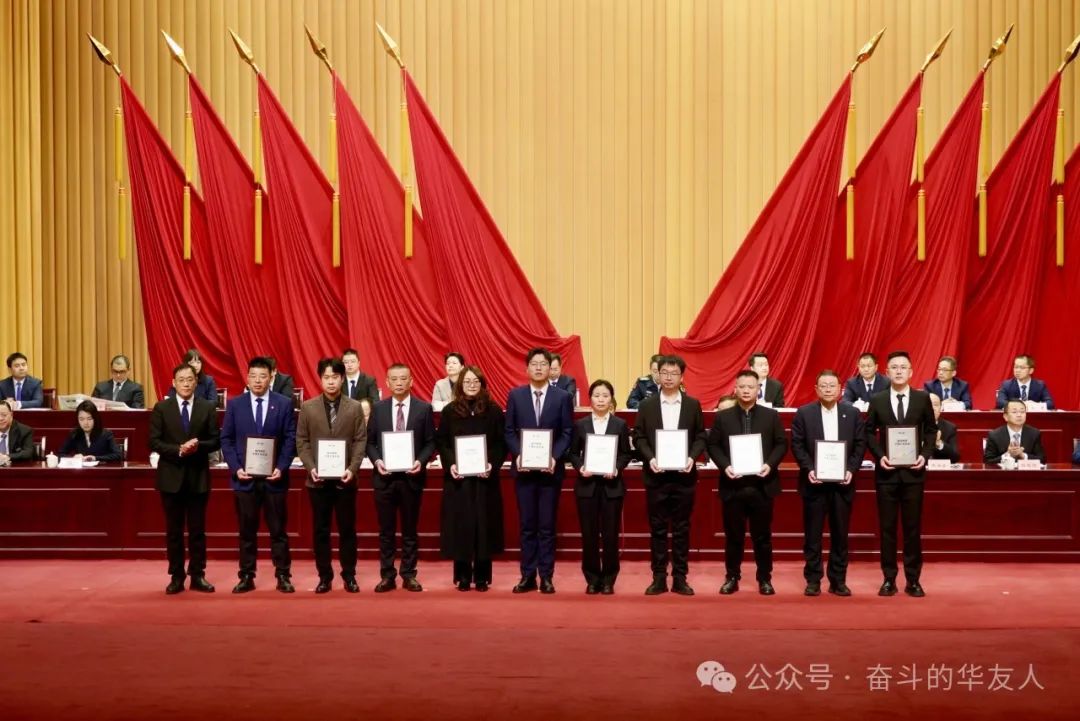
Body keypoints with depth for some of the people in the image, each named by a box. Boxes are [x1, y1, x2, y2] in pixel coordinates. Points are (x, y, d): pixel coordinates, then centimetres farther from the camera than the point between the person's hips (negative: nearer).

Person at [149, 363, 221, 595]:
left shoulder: (208, 408, 3)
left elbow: (216, 441, 1)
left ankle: (197, 575, 13)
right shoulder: (161, 408, 1)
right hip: (171, 476, 0)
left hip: (198, 476, 0)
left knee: (197, 530, 5)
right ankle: (176, 577, 13)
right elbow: (154, 442, -3)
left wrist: (198, 445, -18)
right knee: (174, 530, 6)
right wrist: (178, 450, -17)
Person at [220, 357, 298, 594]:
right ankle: (246, 576, 15)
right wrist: (236, 468, -8)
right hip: (244, 477, 1)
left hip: (274, 477, -1)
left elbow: (291, 439, 0)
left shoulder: (284, 403, 2)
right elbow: (226, 440, 5)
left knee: (278, 530, 5)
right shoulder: (235, 404, 5)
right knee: (246, 531, 7)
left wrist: (281, 468, -11)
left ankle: (283, 576, 12)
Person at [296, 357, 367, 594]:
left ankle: (349, 575, 15)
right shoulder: (308, 407, 4)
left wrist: (352, 469, -12)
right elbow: (302, 442, 3)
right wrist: (310, 467, -10)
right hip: (318, 479, 1)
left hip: (345, 479, 0)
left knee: (347, 529, 5)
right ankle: (324, 576, 14)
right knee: (320, 530, 5)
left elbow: (360, 441, 0)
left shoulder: (354, 408, 3)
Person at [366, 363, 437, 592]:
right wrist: (376, 460, -10)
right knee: (386, 530, 6)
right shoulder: (378, 408, 6)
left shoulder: (424, 408, 1)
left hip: (411, 476, -1)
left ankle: (409, 575, 16)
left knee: (410, 529, 7)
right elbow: (370, 441, 7)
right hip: (384, 476, 1)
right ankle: (387, 576, 14)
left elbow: (430, 442, 1)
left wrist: (421, 461, -15)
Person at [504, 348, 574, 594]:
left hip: (550, 469, -1)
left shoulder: (563, 397, 1)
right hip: (523, 468, 1)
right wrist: (518, 455, -10)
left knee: (547, 525, 3)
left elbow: (567, 433, 0)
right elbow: (509, 431, 5)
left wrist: (554, 457, -14)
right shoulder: (515, 395, 5)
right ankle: (527, 576, 11)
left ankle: (546, 577, 9)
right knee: (527, 525, 6)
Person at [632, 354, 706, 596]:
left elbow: (700, 437, 5)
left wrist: (692, 457, -13)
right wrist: (650, 458, -13)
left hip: (683, 474, 0)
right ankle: (659, 578, 9)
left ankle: (680, 578, 10)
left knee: (681, 528, 4)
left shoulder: (693, 405, 5)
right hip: (656, 475, 0)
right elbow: (638, 437, 3)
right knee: (657, 528, 4)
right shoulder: (647, 405, 4)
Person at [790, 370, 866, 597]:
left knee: (840, 533, 6)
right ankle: (813, 580, 10)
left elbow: (860, 444, 4)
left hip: (842, 481, 1)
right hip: (814, 481, -1)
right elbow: (797, 445, -1)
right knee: (812, 534, 3)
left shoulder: (853, 413, 6)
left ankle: (838, 580, 14)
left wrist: (851, 470, -9)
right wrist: (808, 469, -13)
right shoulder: (803, 413, 2)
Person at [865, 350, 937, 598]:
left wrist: (924, 454, -7)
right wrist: (879, 456, -8)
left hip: (913, 471, 0)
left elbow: (931, 430, 7)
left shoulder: (923, 398, 2)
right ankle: (889, 579, 12)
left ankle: (913, 580, 12)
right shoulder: (877, 400, 2)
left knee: (913, 527, 4)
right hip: (886, 471, 0)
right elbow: (869, 432, 6)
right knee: (887, 527, 4)